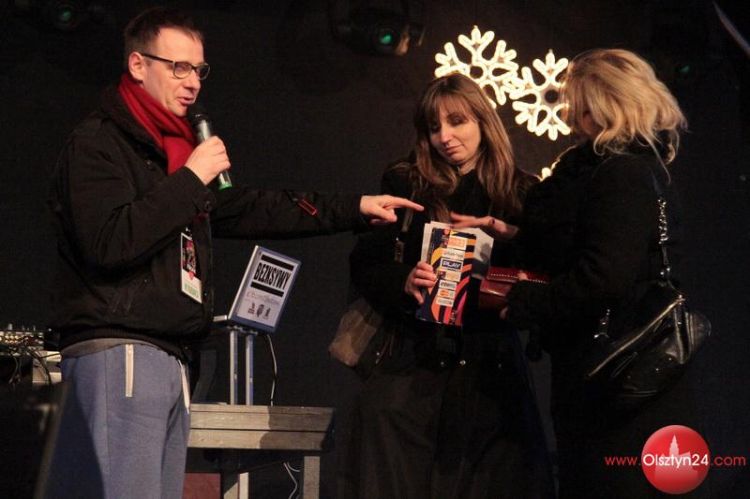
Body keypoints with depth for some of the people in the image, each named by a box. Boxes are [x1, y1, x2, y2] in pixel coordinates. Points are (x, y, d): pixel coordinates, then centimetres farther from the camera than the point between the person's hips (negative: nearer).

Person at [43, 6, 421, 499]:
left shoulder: (171, 149, 23)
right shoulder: (98, 144, -5)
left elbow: (253, 209, 27)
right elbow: (108, 242, -19)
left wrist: (355, 208, 25)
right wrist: (191, 179, -13)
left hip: (169, 362, 9)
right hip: (118, 353, -9)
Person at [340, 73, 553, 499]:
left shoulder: (522, 192, 6)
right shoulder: (405, 185, 6)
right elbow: (364, 267, 3)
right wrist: (403, 281, -17)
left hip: (492, 367, 0)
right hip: (416, 363, 0)